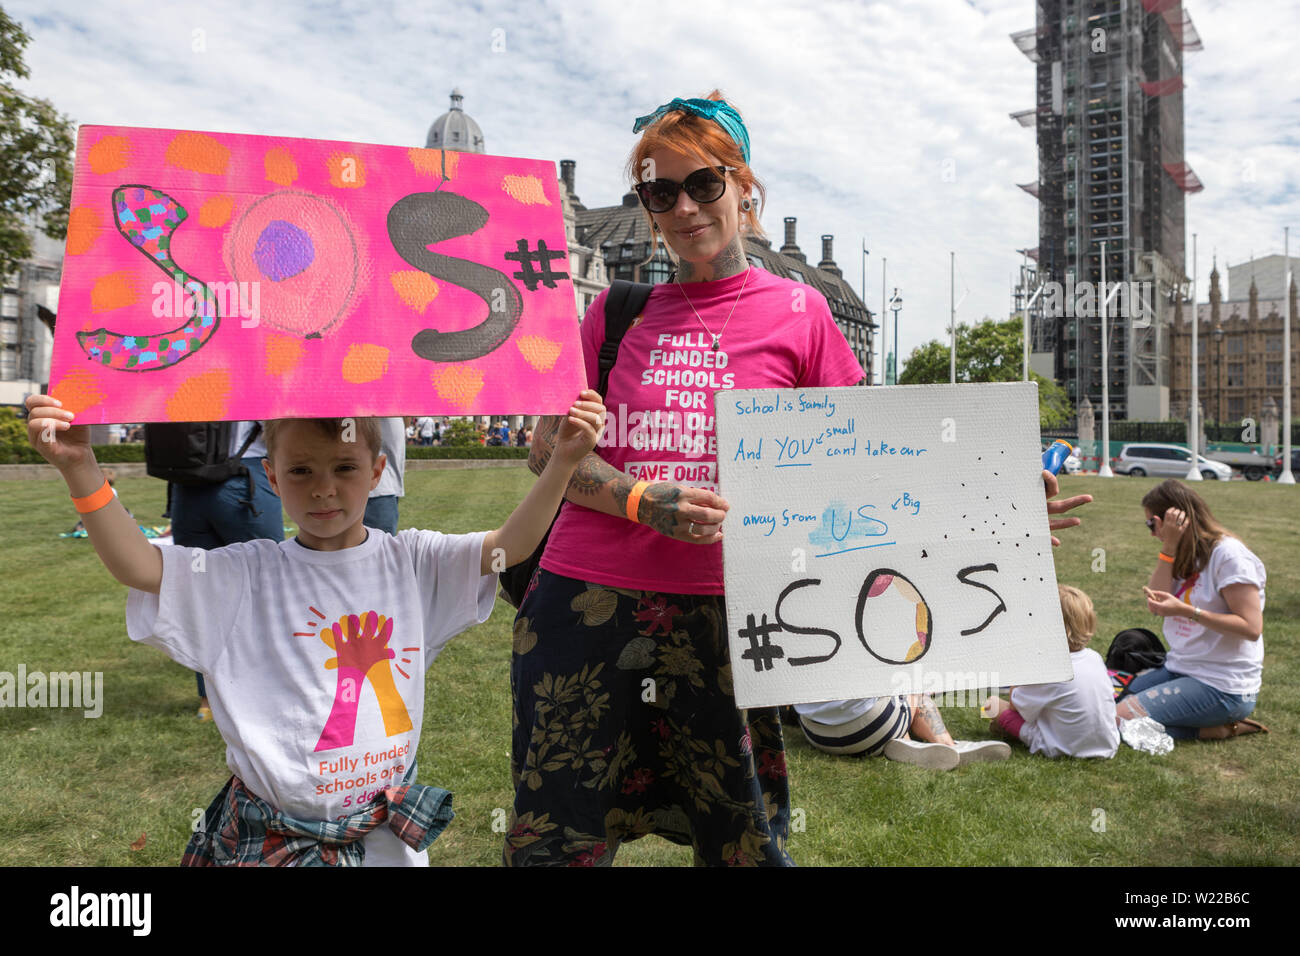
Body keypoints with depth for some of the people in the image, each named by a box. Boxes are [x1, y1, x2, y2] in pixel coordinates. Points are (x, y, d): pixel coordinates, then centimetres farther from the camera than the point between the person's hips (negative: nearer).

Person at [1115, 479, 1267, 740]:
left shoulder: (1228, 554, -15)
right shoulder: (1188, 554, 11)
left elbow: (1252, 627, -21)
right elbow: (1155, 604, -2)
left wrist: (1185, 610, -27)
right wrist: (1169, 546, -8)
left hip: (1222, 687, -9)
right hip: (1180, 669, 9)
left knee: (1120, 719, -20)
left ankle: (1218, 729, -3)